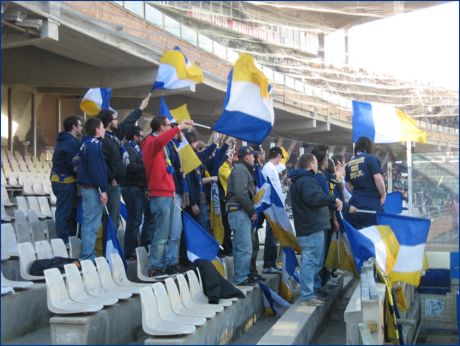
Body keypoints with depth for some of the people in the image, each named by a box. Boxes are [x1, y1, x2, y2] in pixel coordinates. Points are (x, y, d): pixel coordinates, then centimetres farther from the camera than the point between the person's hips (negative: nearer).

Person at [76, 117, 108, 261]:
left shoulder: (86, 143, 16)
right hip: (93, 188, -10)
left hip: (86, 186, 10)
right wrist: (103, 189, -19)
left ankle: (87, 255, 19)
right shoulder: (94, 144, -14)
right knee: (91, 224, -8)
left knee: (88, 222, 14)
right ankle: (87, 257, -6)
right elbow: (96, 169, -20)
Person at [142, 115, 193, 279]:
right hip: (160, 196, -9)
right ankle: (155, 268, -6)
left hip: (167, 194, 9)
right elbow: (159, 141, -34)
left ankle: (160, 265, 17)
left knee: (162, 235, 12)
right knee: (161, 236, -9)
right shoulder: (151, 142, -8)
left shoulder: (162, 147, 19)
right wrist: (178, 128, -29)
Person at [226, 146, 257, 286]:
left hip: (239, 212, 11)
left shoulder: (241, 169, 23)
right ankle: (242, 278, -8)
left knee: (240, 247, 15)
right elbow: (241, 193, -21)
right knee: (245, 247, -11)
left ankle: (240, 277, 22)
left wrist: (251, 210, 11)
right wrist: (252, 210, -14)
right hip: (240, 212, -11)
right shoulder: (241, 170, -10)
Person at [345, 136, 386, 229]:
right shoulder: (371, 158, -6)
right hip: (371, 204, -5)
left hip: (355, 203, 5)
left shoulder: (349, 163, 11)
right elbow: (378, 178, -14)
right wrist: (383, 194, -2)